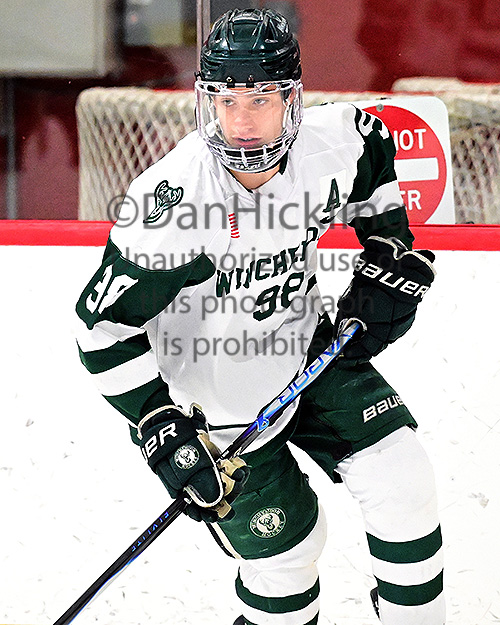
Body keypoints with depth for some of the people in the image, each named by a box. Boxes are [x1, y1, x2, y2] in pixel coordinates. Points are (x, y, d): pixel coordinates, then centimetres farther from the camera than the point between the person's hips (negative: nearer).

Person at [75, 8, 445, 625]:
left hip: (309, 347, 5)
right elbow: (105, 325, -25)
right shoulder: (168, 198, -32)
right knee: (285, 546, -3)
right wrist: (162, 429, -26)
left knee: (403, 481, 2)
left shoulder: (333, 143, -17)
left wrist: (390, 257, 4)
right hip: (219, 398, -5)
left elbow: (376, 151, 10)